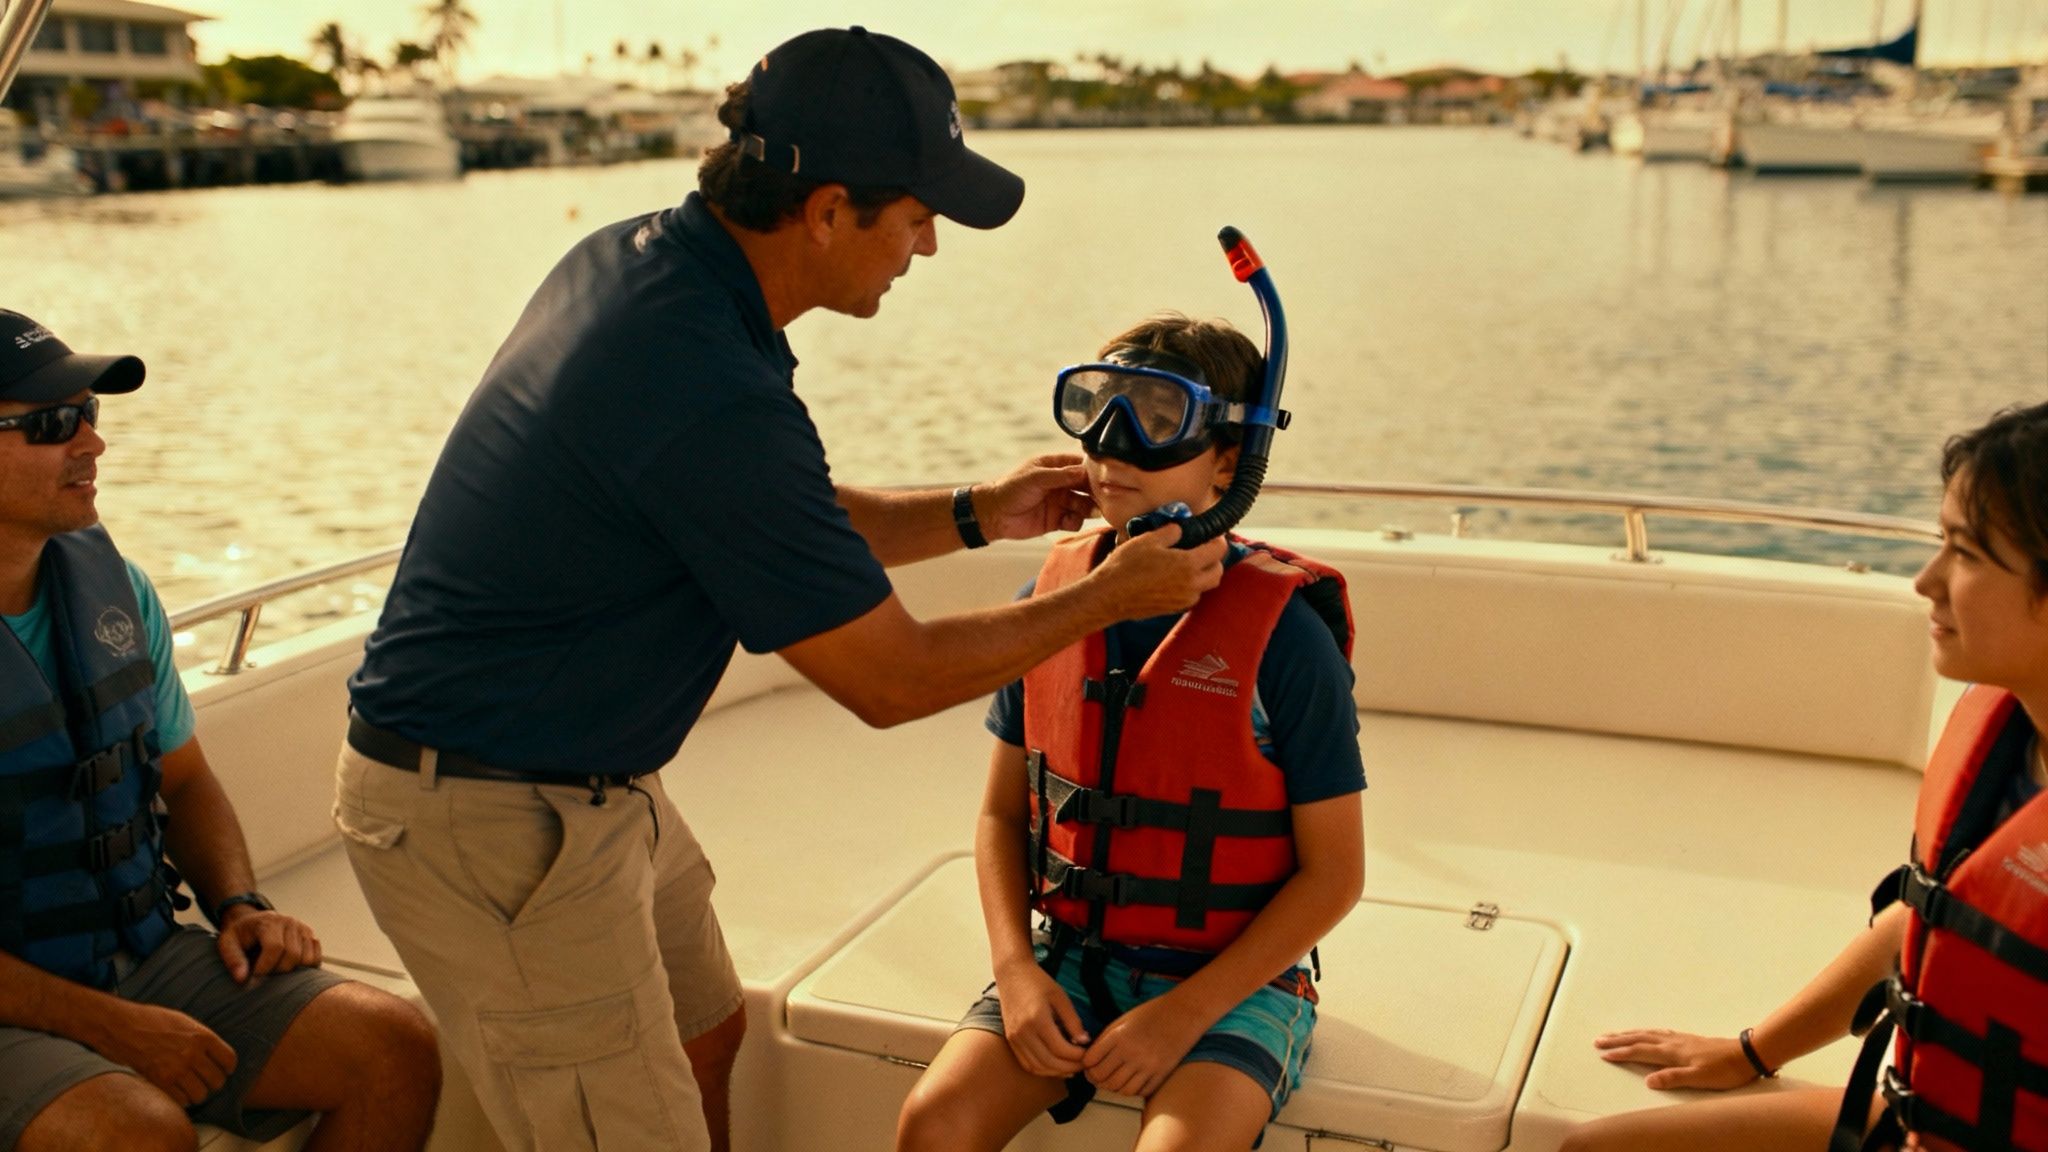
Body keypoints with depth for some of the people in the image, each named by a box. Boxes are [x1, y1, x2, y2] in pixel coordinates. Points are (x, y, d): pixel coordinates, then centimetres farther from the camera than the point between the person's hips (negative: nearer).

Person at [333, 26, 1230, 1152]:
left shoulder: (630, 257, -1)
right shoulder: (713, 394, -30)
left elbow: (790, 524, 14)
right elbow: (892, 678, -18)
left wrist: (974, 513, 10)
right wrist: (1109, 597, -6)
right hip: (490, 825, -10)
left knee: (705, 1033, 23)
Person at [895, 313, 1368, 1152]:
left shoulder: (1284, 634, -13)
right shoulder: (1051, 602, 0)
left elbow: (1333, 872, -9)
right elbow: (1002, 811, 9)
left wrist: (1185, 1014, -15)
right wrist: (1015, 970, -6)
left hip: (1231, 979, -4)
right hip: (1070, 959, 4)